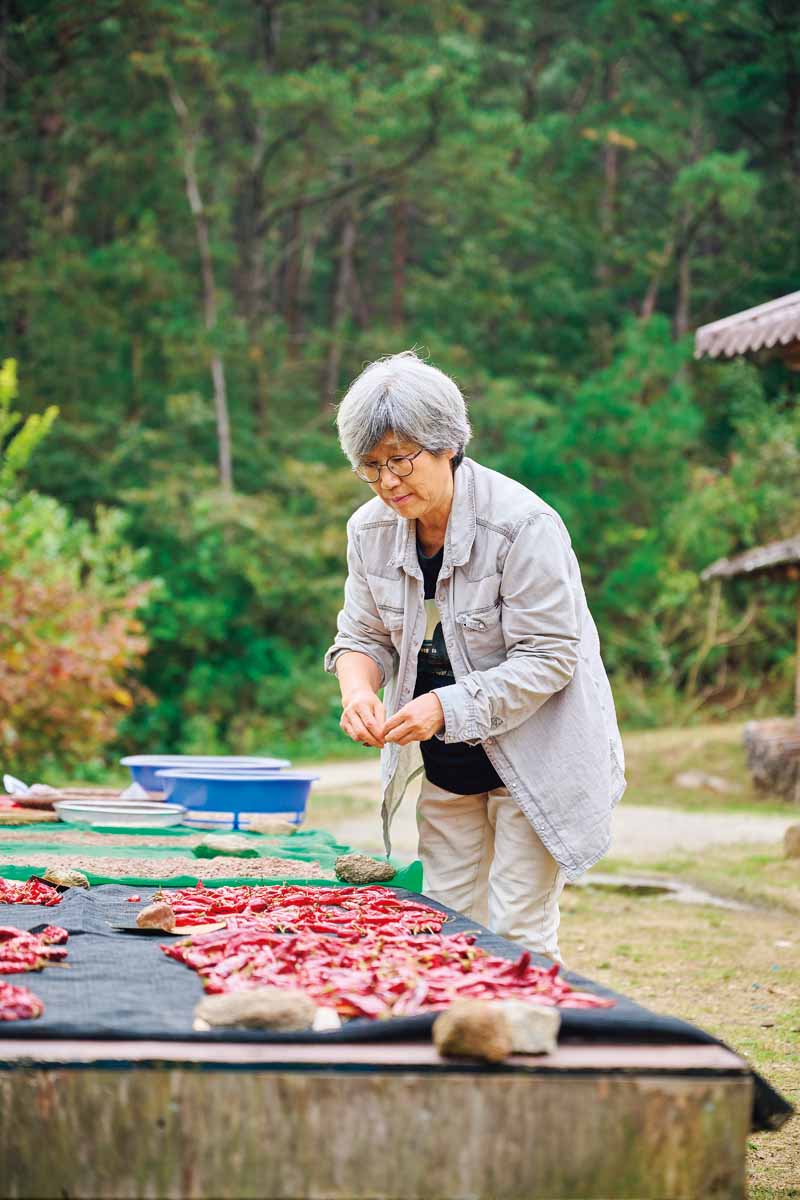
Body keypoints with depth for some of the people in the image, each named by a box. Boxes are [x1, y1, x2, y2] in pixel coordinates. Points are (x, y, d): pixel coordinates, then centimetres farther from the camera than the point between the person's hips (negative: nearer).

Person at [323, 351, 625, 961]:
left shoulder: (523, 524, -22)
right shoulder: (371, 529, -3)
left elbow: (547, 658, -21)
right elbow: (363, 634, 6)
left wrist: (447, 706, -29)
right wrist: (358, 688, -17)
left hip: (533, 756, -6)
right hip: (443, 765, 6)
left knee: (517, 938, -5)